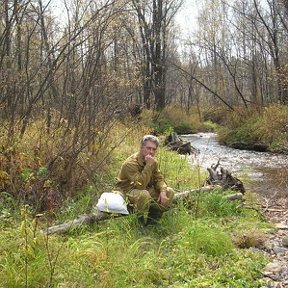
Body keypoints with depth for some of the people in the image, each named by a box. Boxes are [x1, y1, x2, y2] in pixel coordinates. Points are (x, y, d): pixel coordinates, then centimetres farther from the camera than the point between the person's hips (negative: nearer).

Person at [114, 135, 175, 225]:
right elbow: (140, 185, -36)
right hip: (126, 191, -8)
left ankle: (152, 216, -7)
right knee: (144, 195, -41)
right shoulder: (130, 163, -28)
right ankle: (144, 220, -15)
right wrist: (148, 166, -37)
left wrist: (163, 191, -19)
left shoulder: (153, 161, -2)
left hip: (146, 189, 8)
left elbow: (159, 179, 2)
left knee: (169, 192, -7)